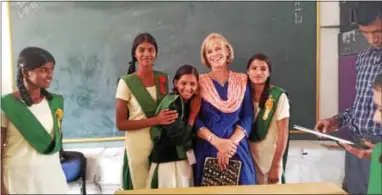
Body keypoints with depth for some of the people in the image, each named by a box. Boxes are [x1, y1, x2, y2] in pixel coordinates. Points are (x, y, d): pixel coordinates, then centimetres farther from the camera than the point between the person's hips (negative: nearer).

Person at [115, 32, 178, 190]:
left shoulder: (163, 78, 4)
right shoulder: (126, 83, -9)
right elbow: (121, 124, -11)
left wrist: (170, 118, -1)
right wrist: (155, 120, -19)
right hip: (138, 146, -4)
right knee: (141, 188, 9)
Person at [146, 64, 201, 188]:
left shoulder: (190, 102, 5)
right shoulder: (171, 104, -19)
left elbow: (190, 133, 8)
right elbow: (179, 137, -22)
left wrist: (193, 114, -4)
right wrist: (193, 115, -15)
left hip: (183, 159, 8)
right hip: (168, 161, -8)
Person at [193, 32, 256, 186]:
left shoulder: (242, 81, 5)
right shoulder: (200, 82, 2)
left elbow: (248, 119, 0)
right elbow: (194, 120, -4)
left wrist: (230, 143, -14)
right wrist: (217, 142, -16)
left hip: (237, 147, 1)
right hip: (206, 148, -1)